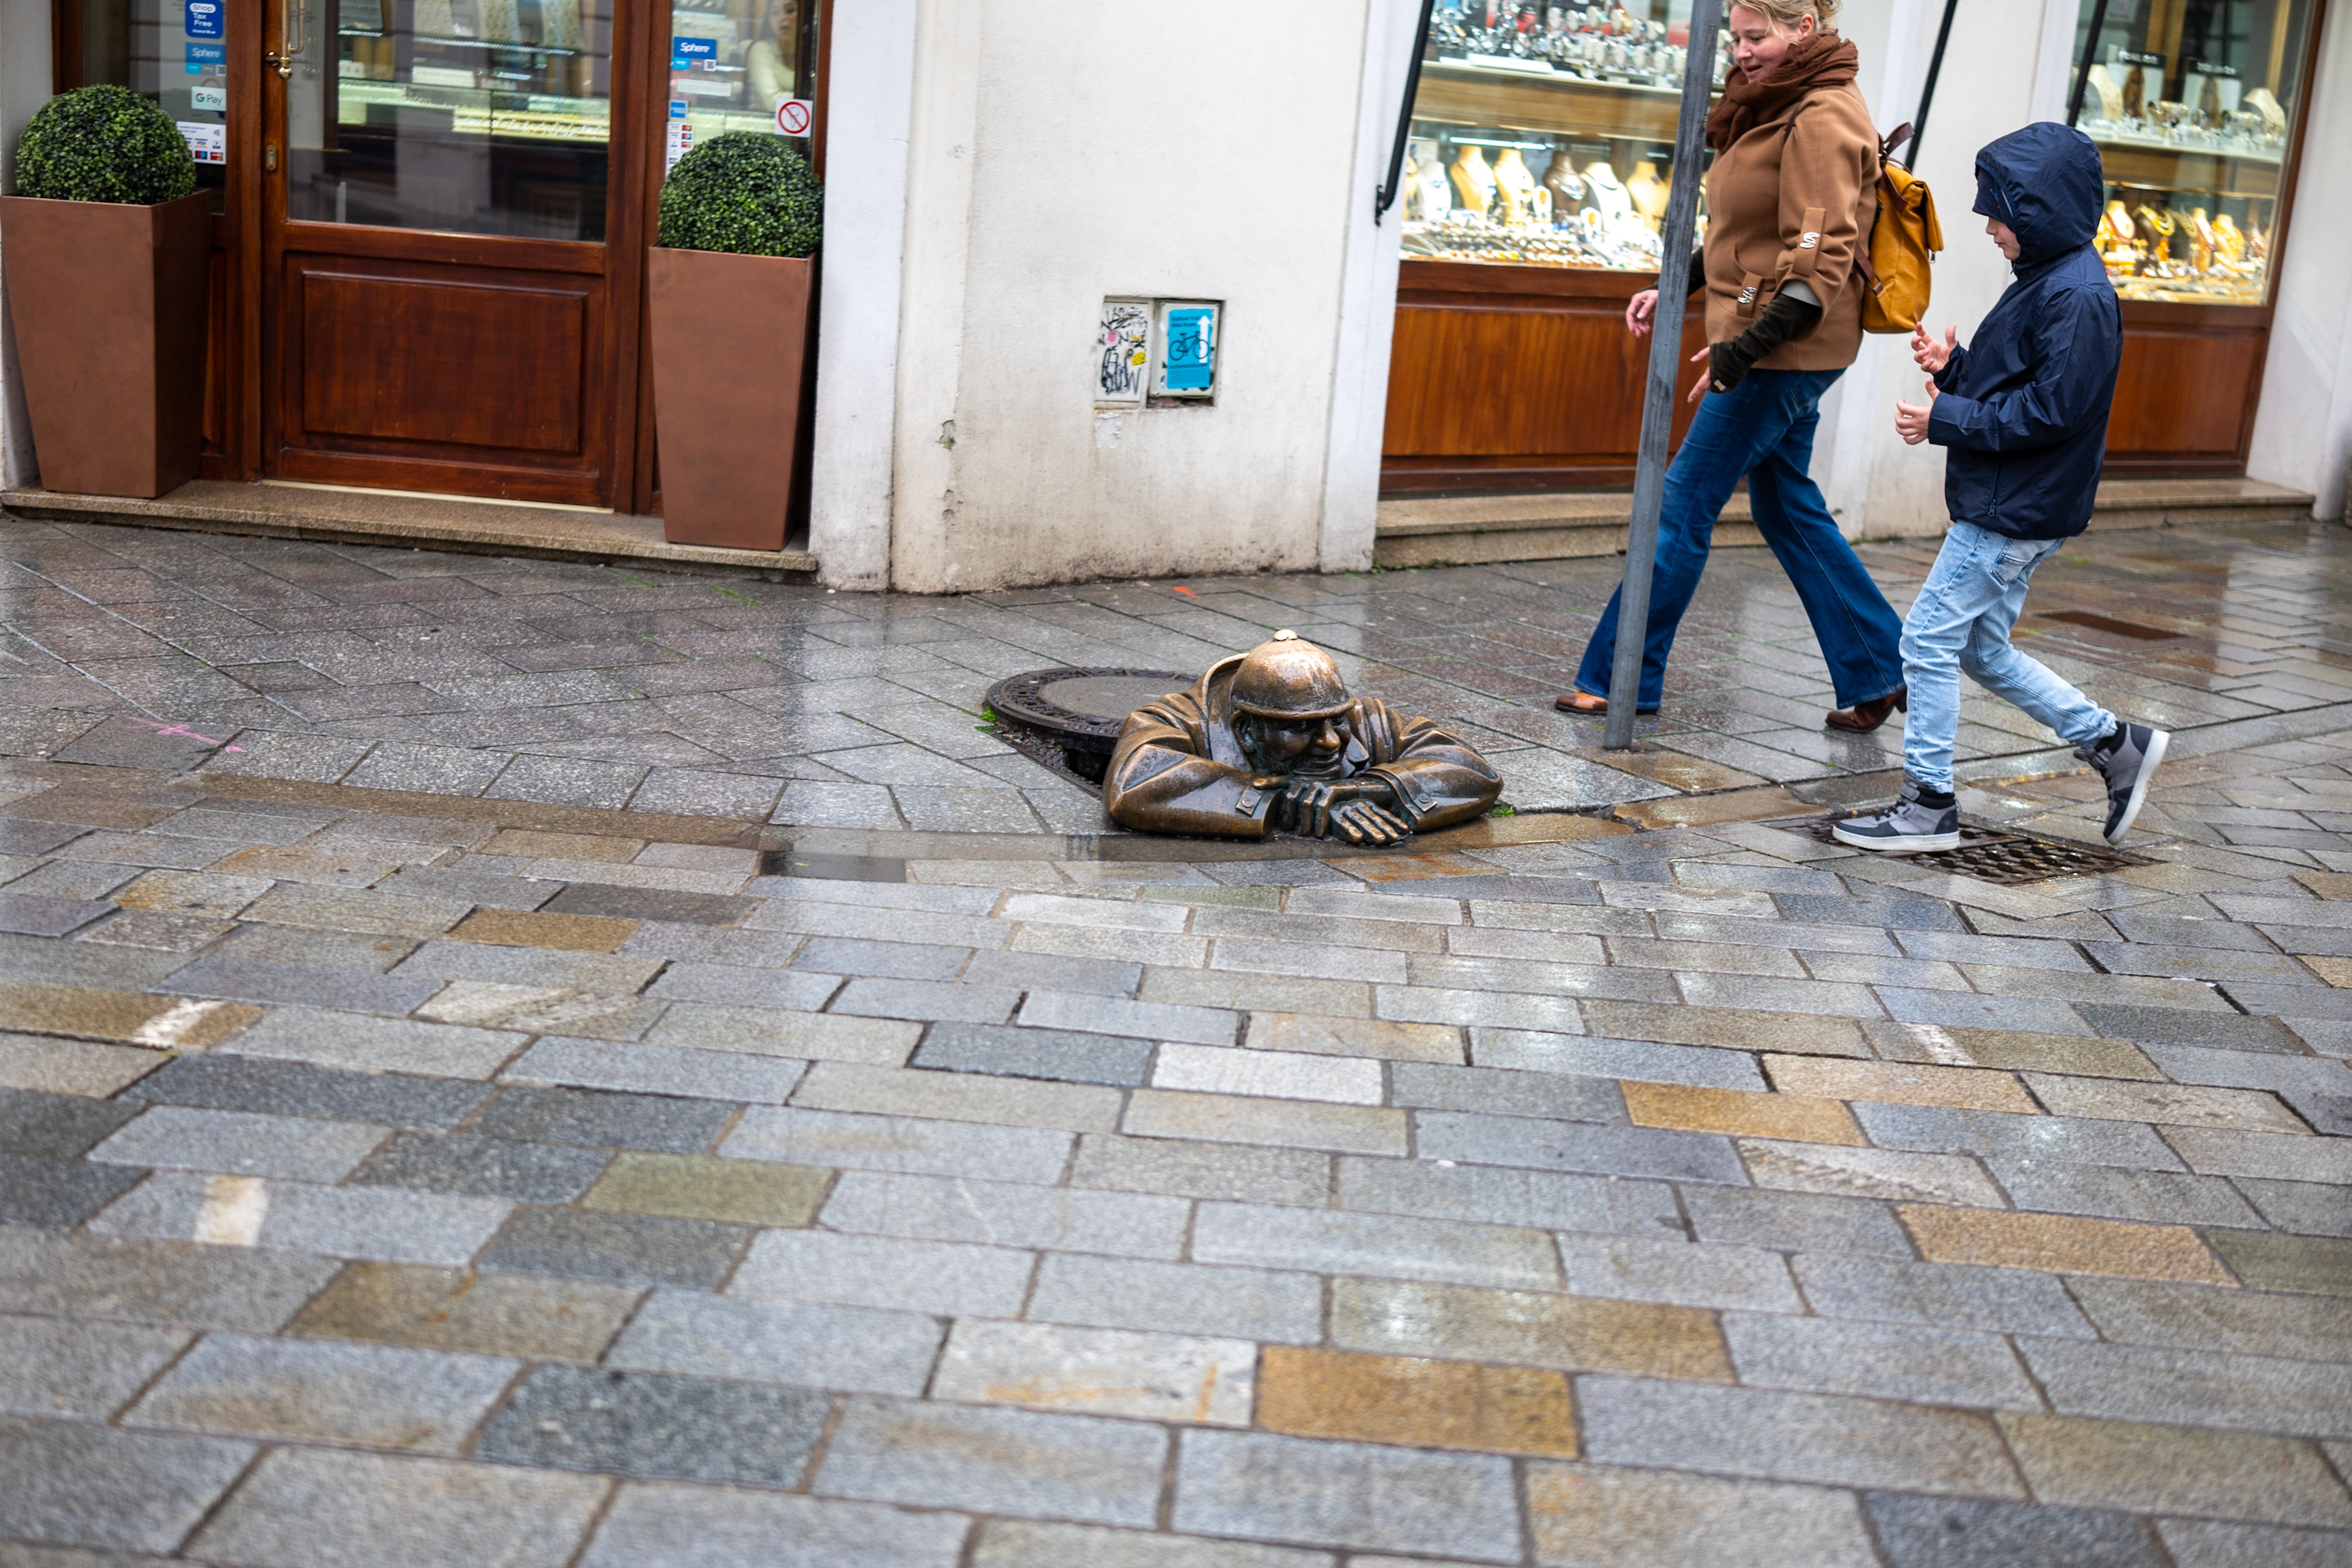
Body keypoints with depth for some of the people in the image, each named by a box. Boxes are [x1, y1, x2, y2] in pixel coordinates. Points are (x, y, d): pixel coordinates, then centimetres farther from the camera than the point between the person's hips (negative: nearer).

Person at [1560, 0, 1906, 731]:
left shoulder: (1822, 120, -16)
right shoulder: (1775, 109, 14)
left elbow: (1822, 261, -22)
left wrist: (1743, 349, -26)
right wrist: (1674, 290, 14)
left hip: (1785, 350, -10)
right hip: (1774, 353, 10)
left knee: (1683, 505, -4)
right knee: (1788, 511, 15)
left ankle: (1619, 680, 6)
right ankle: (1878, 674, 22)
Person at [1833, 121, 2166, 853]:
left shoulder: (2079, 297, -18)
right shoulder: (2045, 280, 13)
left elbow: (2051, 409, -23)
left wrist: (1945, 419, -19)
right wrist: (1952, 366, 3)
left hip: (2017, 513, -10)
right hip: (2004, 508, 10)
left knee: (1929, 642, -5)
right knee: (1982, 650, 17)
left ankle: (1928, 805, 6)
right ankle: (2116, 744, 25)